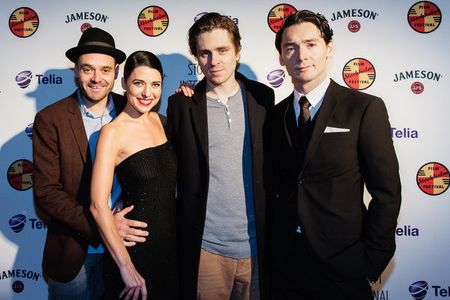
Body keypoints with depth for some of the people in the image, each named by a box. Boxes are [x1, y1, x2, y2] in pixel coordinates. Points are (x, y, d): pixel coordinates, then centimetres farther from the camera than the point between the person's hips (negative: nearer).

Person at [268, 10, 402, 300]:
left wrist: (371, 263, -8)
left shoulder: (366, 108, -9)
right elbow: (275, 186, 9)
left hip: (342, 265, -3)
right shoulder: (276, 115, 4)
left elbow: (387, 192, -9)